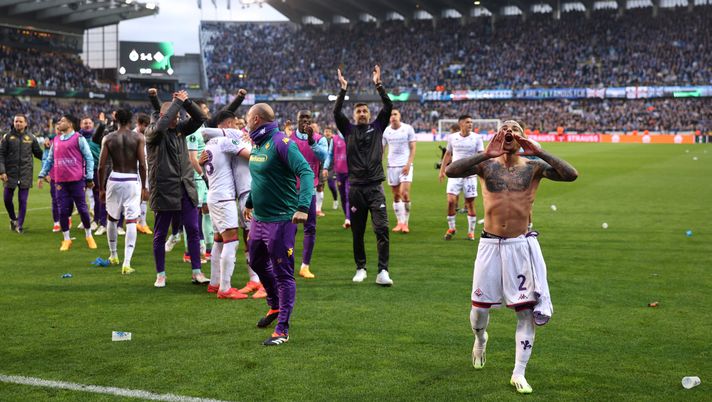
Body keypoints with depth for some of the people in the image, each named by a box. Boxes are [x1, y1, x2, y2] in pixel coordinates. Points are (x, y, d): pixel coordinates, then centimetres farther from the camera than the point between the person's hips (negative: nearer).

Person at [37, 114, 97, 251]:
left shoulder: (78, 139, -1)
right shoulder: (56, 141, 15)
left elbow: (89, 158, -3)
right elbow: (49, 159, 22)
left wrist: (89, 177, -7)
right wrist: (42, 175, 14)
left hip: (76, 180, -4)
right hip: (60, 181, 4)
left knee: (82, 209, 1)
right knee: (63, 211, 2)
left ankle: (89, 236, 17)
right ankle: (66, 239, 12)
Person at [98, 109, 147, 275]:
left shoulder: (108, 138, 1)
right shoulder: (139, 137, -2)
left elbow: (101, 166, -1)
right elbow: (142, 164, -7)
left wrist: (101, 188, 9)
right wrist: (144, 187, 1)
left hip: (114, 180, 2)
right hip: (132, 181, -1)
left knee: (112, 217, 22)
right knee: (131, 221, -2)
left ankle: (113, 256, 35)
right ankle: (126, 263, -10)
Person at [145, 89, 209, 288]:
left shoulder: (180, 128, 9)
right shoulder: (152, 132, -7)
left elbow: (201, 118, 3)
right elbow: (161, 126, -29)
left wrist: (187, 102, -12)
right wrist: (178, 102, -22)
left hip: (186, 189, 5)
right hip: (164, 190, -5)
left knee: (193, 230, 4)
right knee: (160, 234, 5)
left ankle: (197, 272, 12)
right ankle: (160, 274, 17)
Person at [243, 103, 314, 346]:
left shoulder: (281, 142, -18)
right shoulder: (257, 144, 10)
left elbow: (306, 172, -26)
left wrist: (303, 207, -36)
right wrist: (249, 203, 34)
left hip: (280, 220, -10)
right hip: (259, 218, 10)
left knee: (283, 273, -3)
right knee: (257, 263, 23)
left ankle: (282, 330, 3)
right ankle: (275, 306, 44)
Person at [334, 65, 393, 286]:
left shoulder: (377, 127, 10)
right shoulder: (349, 130, 9)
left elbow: (388, 106, 0)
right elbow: (336, 112, -4)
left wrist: (378, 85, -5)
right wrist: (343, 89, -9)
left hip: (375, 187, -1)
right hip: (355, 187, 1)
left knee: (382, 229, -12)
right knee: (357, 232, 8)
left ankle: (382, 272, -12)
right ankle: (360, 269, 21)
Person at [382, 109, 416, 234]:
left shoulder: (408, 129, -1)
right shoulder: (385, 131, 6)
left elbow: (413, 148, -1)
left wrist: (408, 164, -12)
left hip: (405, 166, -3)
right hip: (392, 166, 3)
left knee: (405, 193, -13)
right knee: (396, 196, 4)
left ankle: (406, 223, -4)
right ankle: (400, 223, 11)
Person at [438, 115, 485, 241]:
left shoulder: (476, 138, -2)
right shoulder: (452, 137, 3)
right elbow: (448, 154, 15)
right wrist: (442, 170, 12)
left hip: (470, 175, -1)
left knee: (470, 203, 3)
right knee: (451, 201, -9)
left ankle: (471, 231, 14)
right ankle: (451, 228, 10)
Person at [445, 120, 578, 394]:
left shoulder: (534, 166, 2)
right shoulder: (486, 164, 2)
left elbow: (571, 175, -13)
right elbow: (451, 171, -15)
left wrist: (538, 152, -18)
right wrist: (487, 154, -21)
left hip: (521, 246, 0)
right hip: (490, 245, 0)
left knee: (527, 310, -2)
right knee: (480, 307, 8)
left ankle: (519, 374, 10)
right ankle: (480, 340, 43)